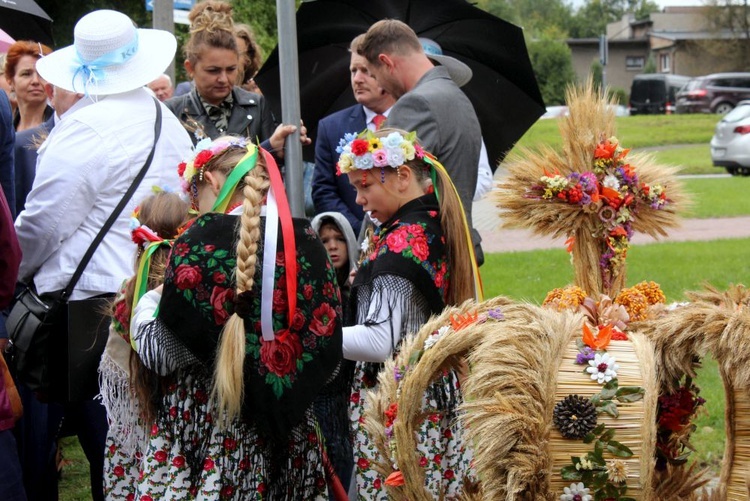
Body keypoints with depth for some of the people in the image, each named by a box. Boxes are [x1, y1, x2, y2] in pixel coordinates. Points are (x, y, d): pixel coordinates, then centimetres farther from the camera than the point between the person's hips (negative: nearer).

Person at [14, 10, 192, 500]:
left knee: (103, 443, 0)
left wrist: (13, 273, 5)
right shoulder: (170, 124, 11)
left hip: (92, 300, -8)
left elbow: (43, 224, -11)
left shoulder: (85, 127, -13)